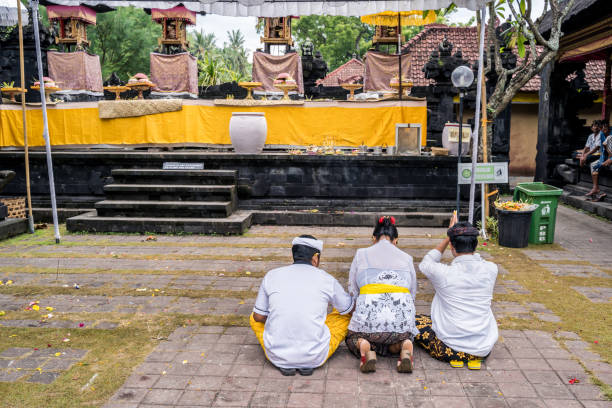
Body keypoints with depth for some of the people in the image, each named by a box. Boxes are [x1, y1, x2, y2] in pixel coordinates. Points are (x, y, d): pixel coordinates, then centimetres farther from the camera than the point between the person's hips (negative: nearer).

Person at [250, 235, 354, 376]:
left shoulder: (271, 276, 1)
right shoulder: (326, 279, -1)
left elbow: (259, 317, 10)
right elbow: (350, 309, 15)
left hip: (277, 356, 2)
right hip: (316, 357, -1)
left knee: (255, 318, 29)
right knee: (346, 316, 20)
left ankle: (285, 364, 10)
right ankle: (307, 364, 7)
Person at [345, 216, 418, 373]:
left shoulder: (361, 254, 13)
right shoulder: (406, 258, 18)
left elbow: (353, 292, 15)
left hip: (369, 315, -2)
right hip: (402, 319, 2)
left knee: (352, 338, 28)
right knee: (399, 339, 34)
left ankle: (365, 349, -8)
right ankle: (404, 348, -4)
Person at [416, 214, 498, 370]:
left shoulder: (443, 273, -17)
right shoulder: (491, 269, -8)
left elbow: (425, 264, 9)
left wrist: (448, 238, 12)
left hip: (450, 349, -4)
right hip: (484, 349, 5)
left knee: (415, 320, 19)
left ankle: (455, 357, 1)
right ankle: (474, 357, 12)